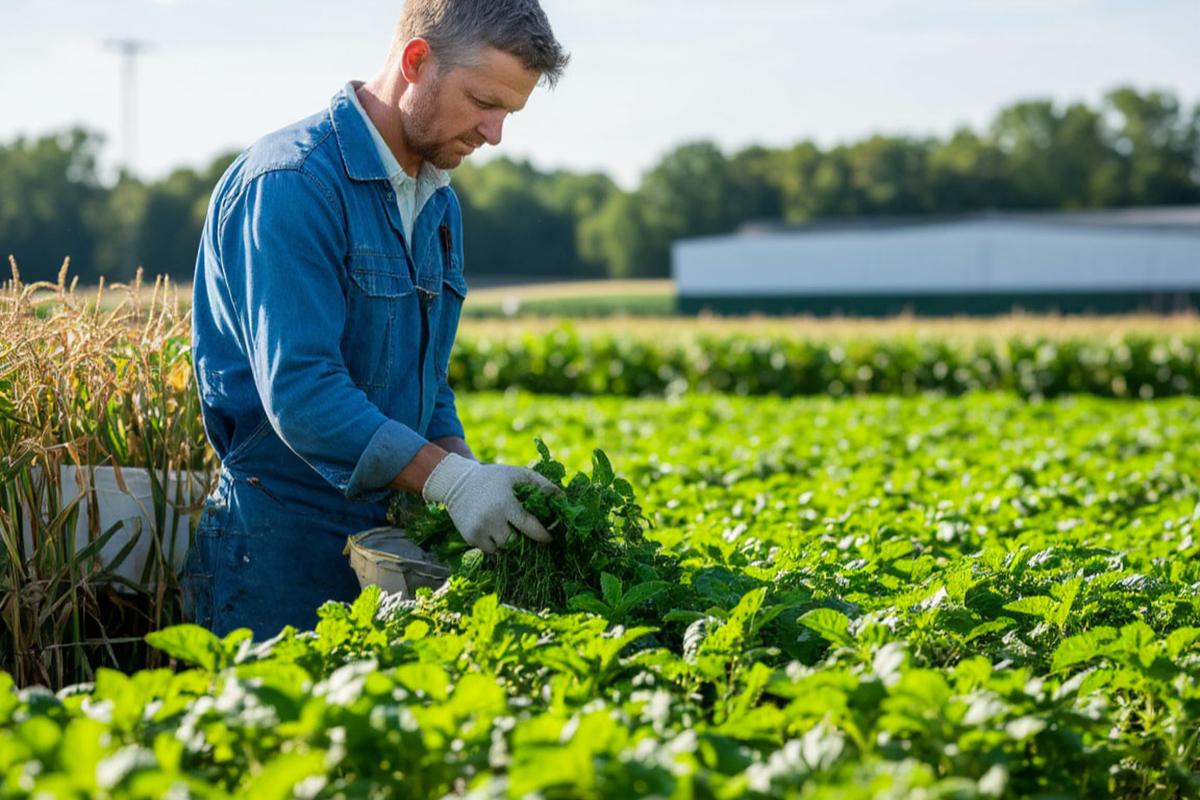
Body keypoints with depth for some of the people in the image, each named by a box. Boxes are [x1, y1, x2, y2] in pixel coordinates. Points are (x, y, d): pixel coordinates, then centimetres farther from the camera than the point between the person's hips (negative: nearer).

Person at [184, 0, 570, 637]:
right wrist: (448, 478, -28)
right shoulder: (291, 184, -16)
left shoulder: (439, 204, 12)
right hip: (279, 553, -8)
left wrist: (467, 469, 0)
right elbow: (298, 389, -24)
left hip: (389, 544, 8)